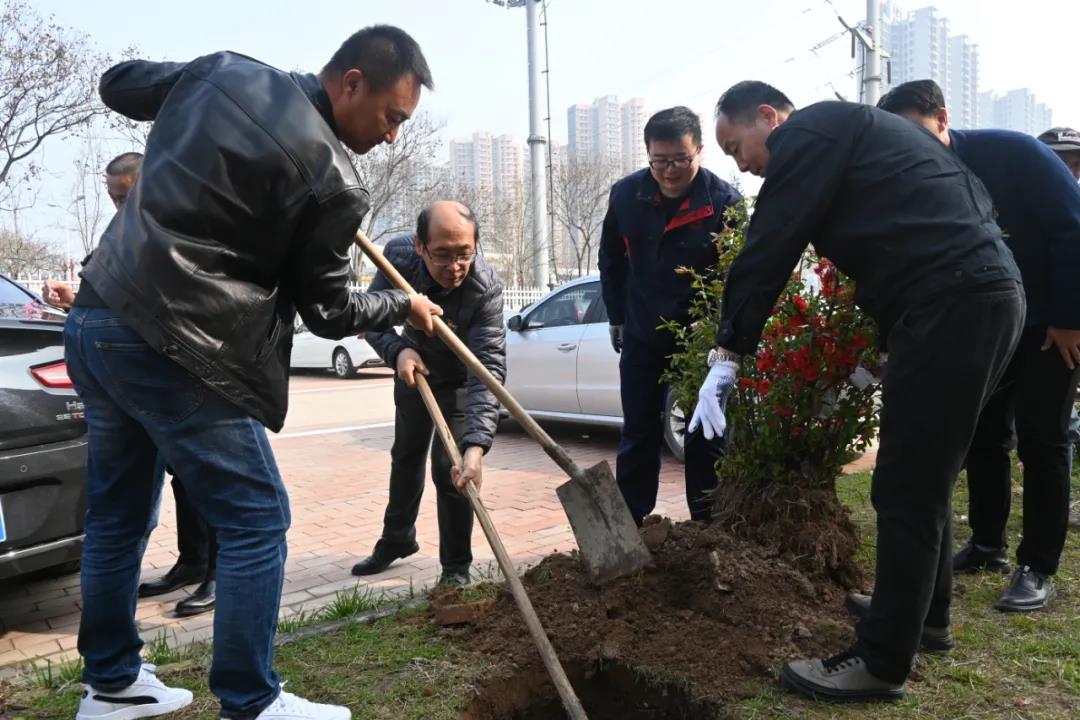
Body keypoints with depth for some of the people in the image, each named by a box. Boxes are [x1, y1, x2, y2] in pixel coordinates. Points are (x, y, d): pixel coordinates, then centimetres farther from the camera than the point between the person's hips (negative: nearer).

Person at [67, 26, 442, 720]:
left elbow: (119, 83, 24)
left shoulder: (221, 71, 7)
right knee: (256, 519, 2)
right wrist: (406, 306, 16)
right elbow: (327, 310, -1)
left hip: (96, 319, 9)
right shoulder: (332, 180, -12)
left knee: (119, 513, 18)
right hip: (172, 349, -9)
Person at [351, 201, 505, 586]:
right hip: (413, 366, 4)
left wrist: (476, 445, -54)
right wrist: (397, 350, -37)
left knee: (450, 470, -12)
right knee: (406, 455, 20)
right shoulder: (399, 256, -29)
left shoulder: (486, 287, -38)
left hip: (460, 379, -4)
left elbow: (489, 368, -43)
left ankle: (456, 569, 7)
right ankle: (397, 539, 43)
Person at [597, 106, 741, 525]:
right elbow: (611, 261, 9)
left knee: (705, 439, 5)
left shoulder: (724, 201, -17)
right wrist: (617, 318, 11)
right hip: (641, 338, 3)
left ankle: (708, 528, 16)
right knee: (637, 436, 10)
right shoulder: (625, 194, -5)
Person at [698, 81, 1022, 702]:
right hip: (989, 292, 10)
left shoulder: (809, 132, -3)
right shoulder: (855, 128, 26)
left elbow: (769, 249, -10)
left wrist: (728, 354, -7)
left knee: (906, 489, -6)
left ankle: (882, 663, 3)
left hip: (951, 305, -10)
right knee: (926, 477, 20)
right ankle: (928, 613, 34)